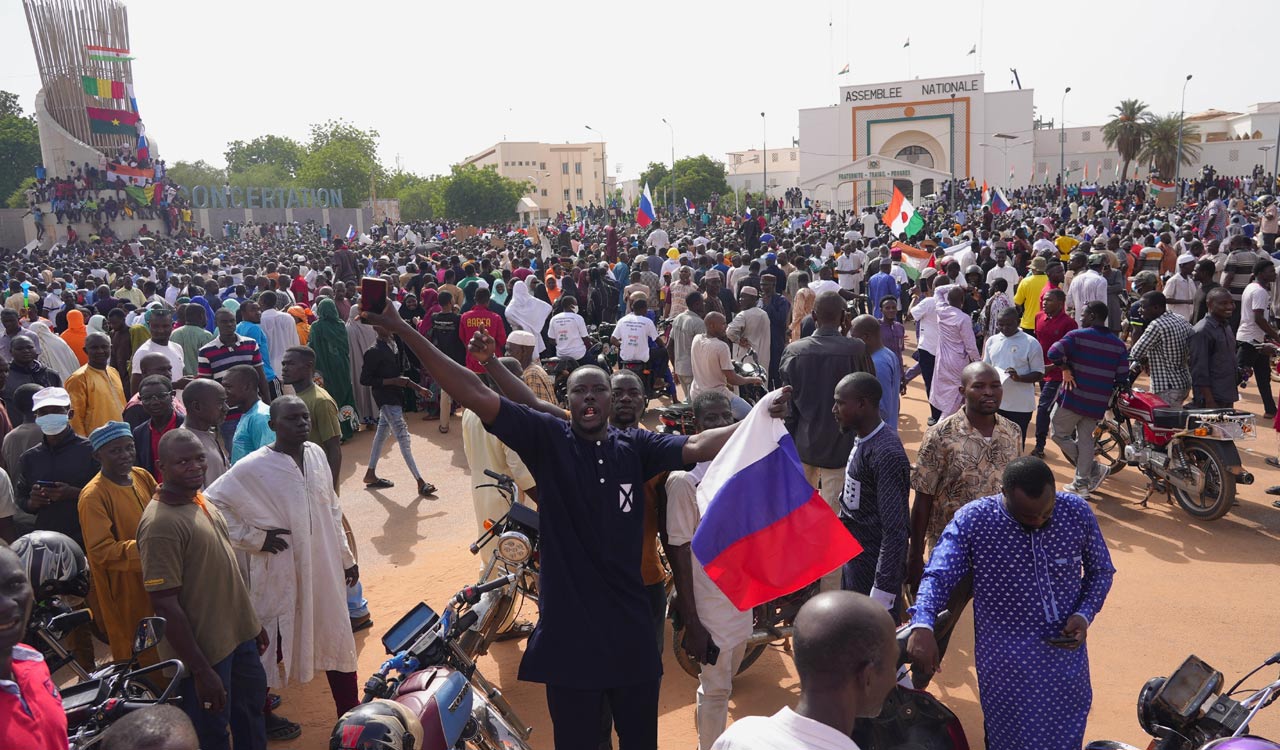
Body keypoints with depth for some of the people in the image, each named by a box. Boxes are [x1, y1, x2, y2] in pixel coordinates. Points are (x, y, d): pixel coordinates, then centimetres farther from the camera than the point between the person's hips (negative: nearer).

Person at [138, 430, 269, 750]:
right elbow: (165, 605, -24)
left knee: (252, 707, 24)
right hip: (203, 649, -8)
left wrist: (253, 623, 18)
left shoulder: (201, 501, 3)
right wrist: (201, 671, -22)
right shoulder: (161, 523, -24)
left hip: (238, 634, 8)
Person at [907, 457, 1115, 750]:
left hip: (1065, 658, 3)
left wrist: (1085, 615, -12)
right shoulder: (971, 521, -18)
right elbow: (938, 577, -20)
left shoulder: (1077, 512, -9)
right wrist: (922, 626, -38)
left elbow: (1101, 571, 5)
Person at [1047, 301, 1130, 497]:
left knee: (1059, 434, 11)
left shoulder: (1077, 336, -10)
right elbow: (1122, 375, 3)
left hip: (1073, 397, -5)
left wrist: (1065, 369, -9)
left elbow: (1054, 352, -25)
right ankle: (1082, 484, 18)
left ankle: (1094, 469, 4)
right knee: (1085, 439, 16)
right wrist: (1107, 389, 18)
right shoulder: (1118, 344, 5)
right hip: (1098, 403, 5)